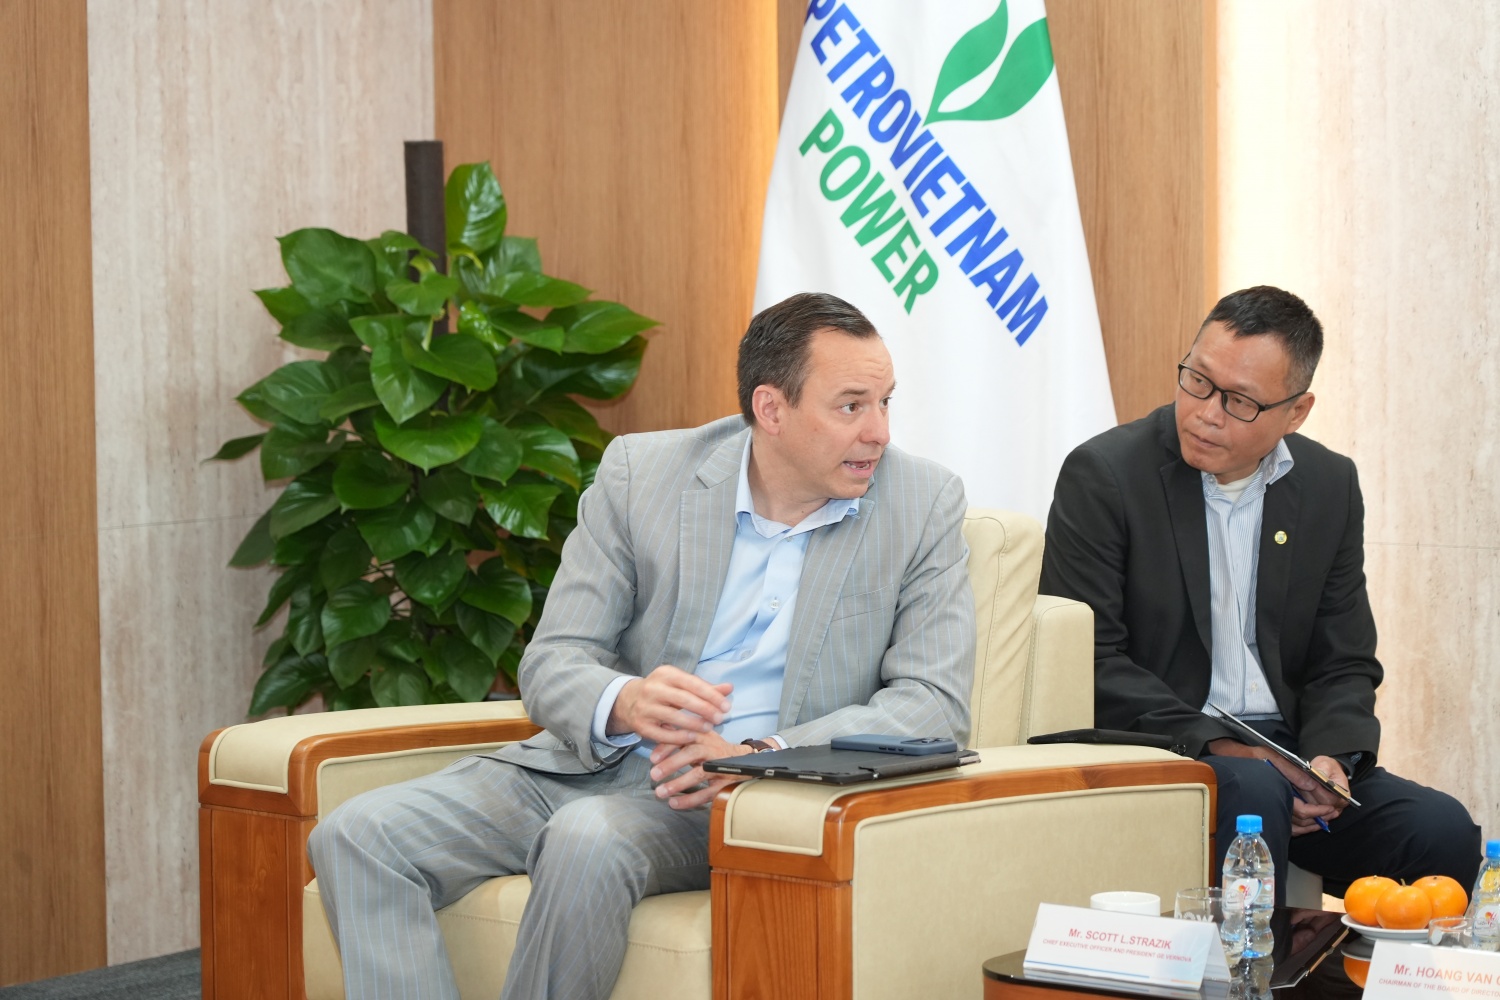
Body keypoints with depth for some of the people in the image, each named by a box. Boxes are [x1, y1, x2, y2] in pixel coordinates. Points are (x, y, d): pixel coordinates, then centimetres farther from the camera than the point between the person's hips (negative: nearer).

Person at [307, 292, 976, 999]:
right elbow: (551, 663, 0)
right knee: (358, 835, -17)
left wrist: (758, 755, -22)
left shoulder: (924, 507, -2)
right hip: (600, 761, 3)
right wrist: (624, 703, -26)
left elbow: (934, 701, -7)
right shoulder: (639, 474, 1)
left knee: (588, 840, -35)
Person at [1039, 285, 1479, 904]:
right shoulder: (1104, 475, -4)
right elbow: (1088, 662, -10)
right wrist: (1213, 745, -20)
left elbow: (1344, 664, 12)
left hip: (1283, 754, 4)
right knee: (1253, 791, -36)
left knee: (1444, 830, -19)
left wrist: (1331, 758, -10)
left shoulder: (1330, 486, 10)